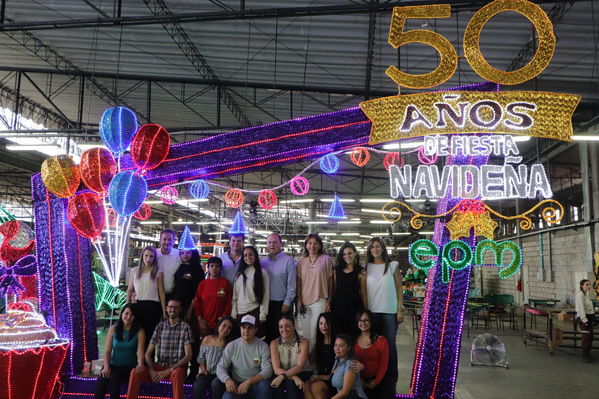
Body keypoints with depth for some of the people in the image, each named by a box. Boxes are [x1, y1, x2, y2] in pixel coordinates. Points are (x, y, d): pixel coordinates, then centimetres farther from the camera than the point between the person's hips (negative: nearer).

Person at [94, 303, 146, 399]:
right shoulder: (113, 329, 5)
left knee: (114, 377, -31)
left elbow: (140, 352, -12)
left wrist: (140, 364, -34)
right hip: (113, 364, 2)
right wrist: (106, 366, -16)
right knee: (102, 379, -28)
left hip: (129, 367, -2)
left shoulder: (139, 332, -3)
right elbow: (107, 351, 1)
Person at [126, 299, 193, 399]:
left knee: (176, 374, -38)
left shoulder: (185, 327, -1)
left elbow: (188, 356, -7)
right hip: (159, 366, 4)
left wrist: (168, 371, -14)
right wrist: (152, 370, -9)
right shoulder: (160, 326, 11)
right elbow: (148, 353, 10)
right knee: (136, 372, -20)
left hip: (177, 367, -4)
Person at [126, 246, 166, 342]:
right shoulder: (134, 271, 8)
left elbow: (161, 292, 0)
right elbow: (129, 290, 13)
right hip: (137, 305, 2)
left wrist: (164, 311, -4)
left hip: (153, 306, -2)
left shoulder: (158, 272, 1)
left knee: (150, 332, -2)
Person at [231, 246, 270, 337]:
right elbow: (235, 296, 10)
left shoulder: (262, 273, 0)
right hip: (240, 313, 3)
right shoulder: (239, 274, 12)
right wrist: (233, 314, 4)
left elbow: (265, 295, -3)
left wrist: (262, 316, -9)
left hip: (255, 312, -3)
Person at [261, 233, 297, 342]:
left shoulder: (288, 261, -6)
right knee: (267, 332, 12)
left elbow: (292, 285, -8)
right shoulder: (263, 261, 8)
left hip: (281, 304, -4)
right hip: (265, 303, 4)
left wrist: (287, 303, -10)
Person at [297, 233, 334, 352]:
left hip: (320, 300, -3)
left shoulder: (326, 259, 1)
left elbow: (330, 280, 1)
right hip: (304, 301, 3)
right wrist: (299, 300, 4)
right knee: (304, 333, 9)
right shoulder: (301, 261, 10)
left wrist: (329, 300, -3)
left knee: (316, 331, -2)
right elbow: (299, 281, 11)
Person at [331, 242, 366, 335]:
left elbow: (363, 293, -1)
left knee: (353, 335, 0)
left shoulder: (360, 272, -1)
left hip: (354, 307, -3)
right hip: (338, 307, 3)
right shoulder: (337, 270, 10)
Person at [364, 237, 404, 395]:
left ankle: (390, 380, 11)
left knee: (389, 345, 1)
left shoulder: (393, 265, 3)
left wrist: (400, 310, -3)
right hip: (372, 311, 2)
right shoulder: (367, 267, 8)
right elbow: (363, 290, 10)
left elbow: (399, 288, 3)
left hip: (390, 312, -1)